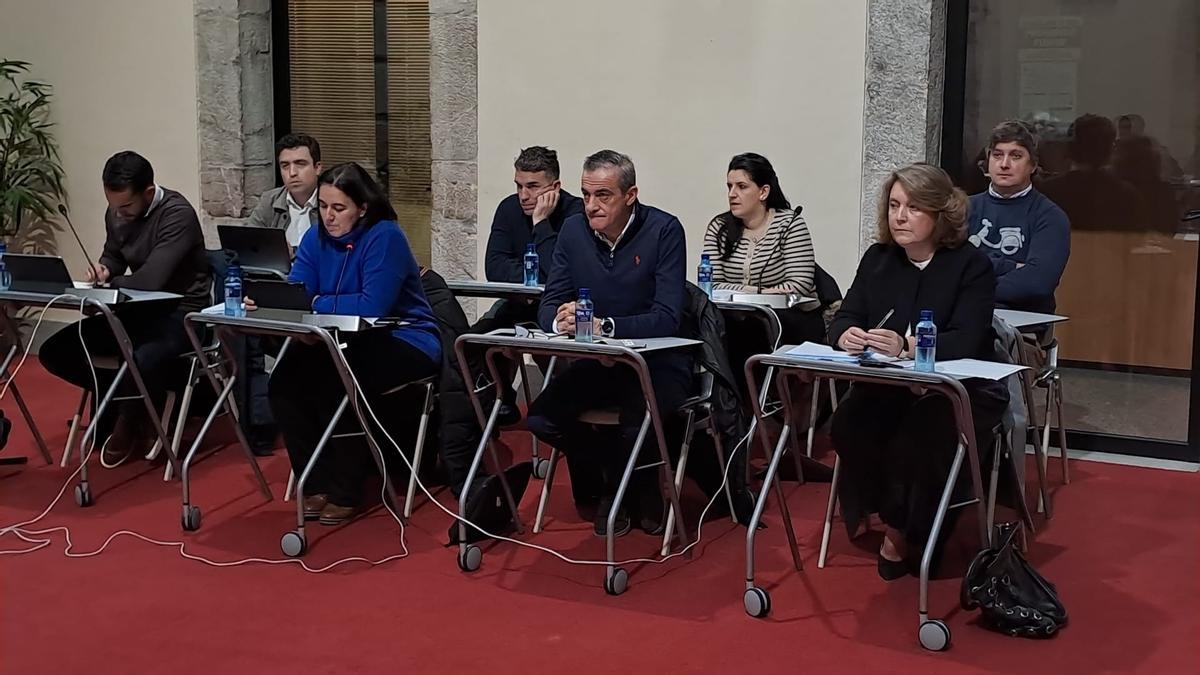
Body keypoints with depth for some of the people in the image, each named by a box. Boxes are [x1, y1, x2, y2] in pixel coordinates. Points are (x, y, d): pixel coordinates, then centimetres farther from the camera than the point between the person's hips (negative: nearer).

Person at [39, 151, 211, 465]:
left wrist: (110, 282, -10)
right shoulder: (116, 213, 1)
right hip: (137, 309, 8)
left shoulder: (177, 214, -23)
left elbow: (151, 280, -30)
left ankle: (130, 421, -2)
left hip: (180, 313, -8)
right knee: (55, 351, -2)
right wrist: (103, 270, -5)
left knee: (141, 363, -37)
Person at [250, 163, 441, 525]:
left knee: (333, 384, -29)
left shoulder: (385, 237, -18)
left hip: (406, 343, -7)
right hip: (351, 344, 7)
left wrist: (317, 303, -18)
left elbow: (372, 305, -27)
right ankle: (316, 483, -1)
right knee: (285, 380, -13)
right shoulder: (316, 239, 3)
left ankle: (345, 492, -11)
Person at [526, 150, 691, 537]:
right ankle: (607, 482, 8)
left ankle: (636, 488, 5)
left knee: (635, 428, -32)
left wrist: (604, 326, -35)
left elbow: (667, 317, -21)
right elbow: (548, 306, 1)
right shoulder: (574, 230, 1)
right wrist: (560, 320, -25)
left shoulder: (664, 230, -14)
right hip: (598, 361, 5)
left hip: (656, 362, -5)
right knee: (541, 417, -18)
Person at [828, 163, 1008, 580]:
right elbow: (845, 317, 2)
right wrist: (846, 335, -24)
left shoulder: (972, 264, -9)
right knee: (848, 426, -25)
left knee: (917, 441, -32)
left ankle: (904, 534, -3)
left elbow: (964, 341, -20)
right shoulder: (877, 258, 7)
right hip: (889, 386, 4)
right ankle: (894, 521, -4)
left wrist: (907, 346, -39)